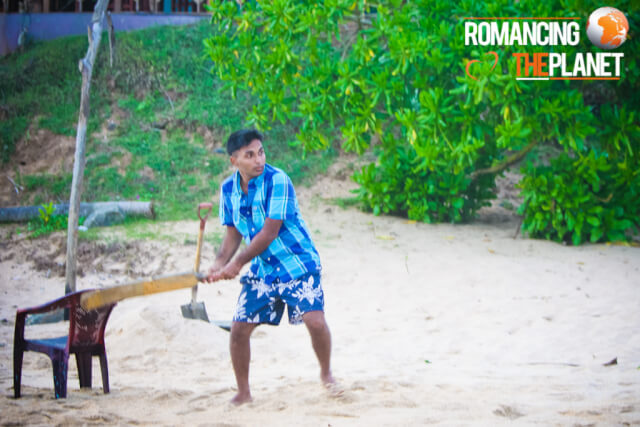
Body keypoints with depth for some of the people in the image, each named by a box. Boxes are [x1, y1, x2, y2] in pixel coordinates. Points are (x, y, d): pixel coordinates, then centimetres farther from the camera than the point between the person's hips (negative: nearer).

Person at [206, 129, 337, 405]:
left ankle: (326, 372, 10)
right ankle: (243, 392, 14)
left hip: (297, 265, -5)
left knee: (315, 321, -18)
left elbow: (269, 233, -21)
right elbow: (233, 233, 11)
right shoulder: (228, 189, 0)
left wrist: (237, 263, -18)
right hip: (261, 271, 5)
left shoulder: (277, 181, -20)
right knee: (239, 328, -2)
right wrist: (219, 263, -6)